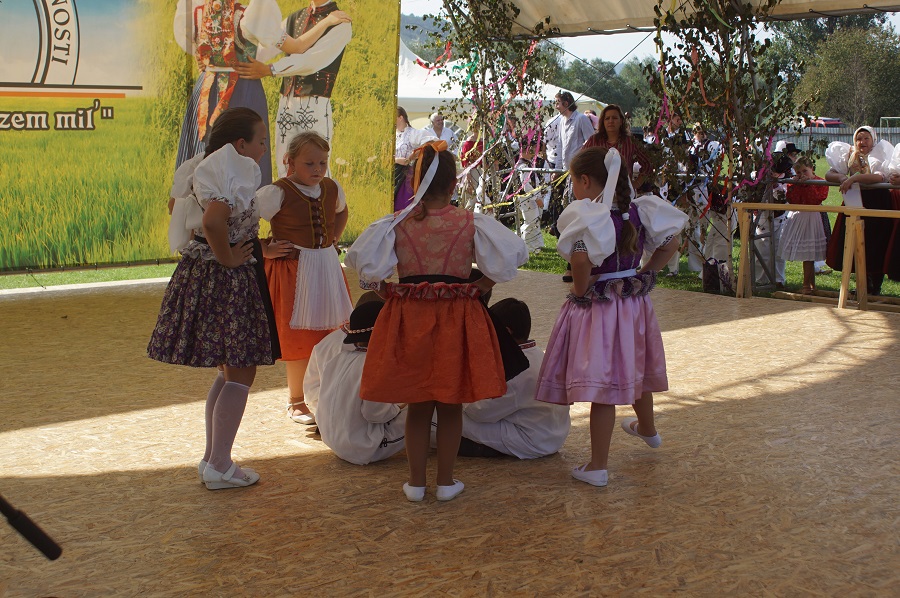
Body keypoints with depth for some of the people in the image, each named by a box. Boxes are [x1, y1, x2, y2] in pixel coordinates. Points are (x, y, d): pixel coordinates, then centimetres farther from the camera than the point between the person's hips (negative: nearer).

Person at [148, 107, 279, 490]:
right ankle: (219, 467, 3)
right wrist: (227, 257, -16)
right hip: (226, 281, -10)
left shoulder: (205, 169, 13)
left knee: (229, 370, 19)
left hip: (199, 272, 10)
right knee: (241, 372, 0)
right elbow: (214, 220, -33)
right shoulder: (240, 172, -16)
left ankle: (213, 458, 24)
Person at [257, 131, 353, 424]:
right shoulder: (277, 193, -14)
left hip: (327, 269, 6)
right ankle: (296, 403, 16)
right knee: (298, 338, 1)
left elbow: (342, 213, 28)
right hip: (293, 272, -6)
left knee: (328, 334, 9)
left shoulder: (333, 189, 5)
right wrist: (265, 250, -14)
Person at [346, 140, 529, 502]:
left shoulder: (394, 225, -5)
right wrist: (483, 287, 8)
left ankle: (416, 482, 20)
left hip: (407, 319, 1)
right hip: (458, 320, -1)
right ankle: (446, 481, 20)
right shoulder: (473, 224, -5)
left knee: (417, 405, 14)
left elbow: (366, 267, -9)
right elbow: (510, 257, -5)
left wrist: (387, 291, 7)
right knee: (451, 406, 13)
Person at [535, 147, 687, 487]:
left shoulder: (586, 214, -20)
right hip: (635, 304, 8)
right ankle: (647, 429, 54)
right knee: (633, 371, 30)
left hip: (597, 307, -8)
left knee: (601, 386, -2)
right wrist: (645, 274, 11)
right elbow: (670, 242, 7)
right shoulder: (637, 210, 2)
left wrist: (581, 290, -18)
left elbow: (581, 258, -35)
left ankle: (597, 466, 5)